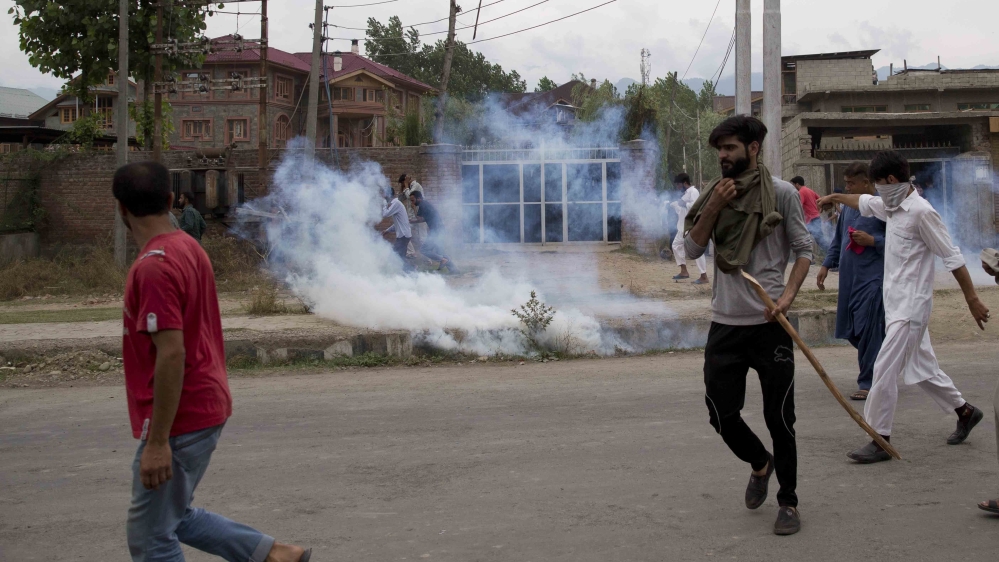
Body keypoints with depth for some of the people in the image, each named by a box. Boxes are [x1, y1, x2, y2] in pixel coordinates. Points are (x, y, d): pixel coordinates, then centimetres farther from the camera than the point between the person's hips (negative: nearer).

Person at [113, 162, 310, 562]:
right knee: (175, 518, 22)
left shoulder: (153, 267, -20)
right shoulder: (190, 249, 9)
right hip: (205, 406, 9)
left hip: (180, 419, -9)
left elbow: (171, 355, -26)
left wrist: (157, 442, -23)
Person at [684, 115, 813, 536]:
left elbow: (803, 250, -2)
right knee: (721, 413, 6)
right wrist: (714, 208, -9)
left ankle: (788, 502, 18)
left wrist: (788, 295, -16)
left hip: (769, 323, -4)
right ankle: (760, 464, 36)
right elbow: (692, 250, 4)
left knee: (779, 418, 3)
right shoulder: (714, 195, 9)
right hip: (725, 323, 4)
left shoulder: (781, 193, -3)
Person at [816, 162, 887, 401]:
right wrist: (827, 265, 19)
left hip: (872, 277, -8)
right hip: (849, 277, 8)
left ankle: (868, 383, 4)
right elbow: (838, 238, 24)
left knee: (868, 331, -6)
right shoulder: (848, 207, 13)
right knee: (851, 331, 11)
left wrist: (872, 240, -18)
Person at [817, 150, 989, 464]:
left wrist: (972, 299, -14)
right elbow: (865, 203, 31)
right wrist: (835, 197, 44)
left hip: (910, 307, -9)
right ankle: (965, 412, 33)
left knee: (885, 370, -10)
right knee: (921, 368, 16)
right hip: (897, 304, 9)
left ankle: (880, 440, -4)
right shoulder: (892, 206, 9)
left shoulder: (921, 211, -17)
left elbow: (952, 257, -15)